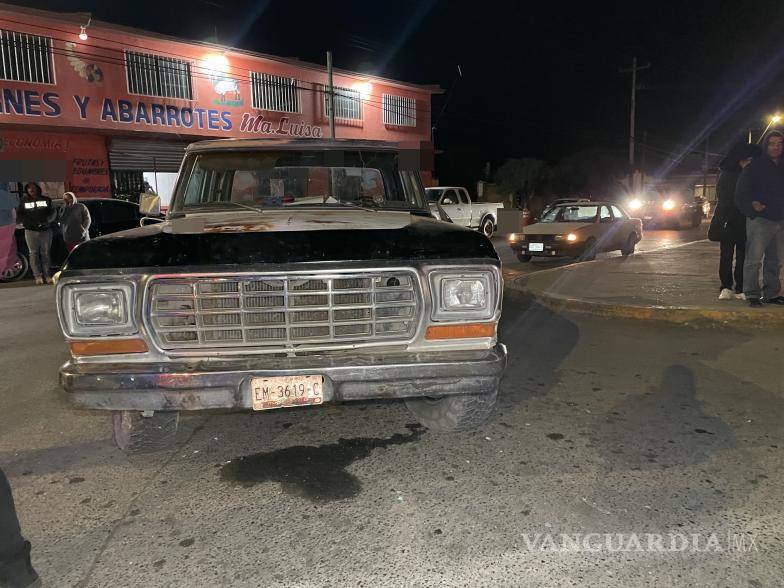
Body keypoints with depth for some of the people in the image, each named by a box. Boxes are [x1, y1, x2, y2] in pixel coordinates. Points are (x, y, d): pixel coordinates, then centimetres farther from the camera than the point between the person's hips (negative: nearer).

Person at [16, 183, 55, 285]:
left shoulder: (46, 200, 10)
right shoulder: (24, 201, 11)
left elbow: (53, 212, 5)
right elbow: (20, 215, 5)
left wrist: (47, 220, -14)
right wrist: (32, 222, -10)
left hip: (46, 230, -1)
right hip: (31, 231, 1)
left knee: (46, 253, 0)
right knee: (34, 253, -2)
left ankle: (48, 276, 2)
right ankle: (38, 276, -1)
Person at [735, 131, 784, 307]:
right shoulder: (755, 167, -2)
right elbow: (741, 192, -7)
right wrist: (751, 204, -21)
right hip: (760, 219, -6)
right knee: (754, 259, -10)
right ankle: (752, 295, -4)